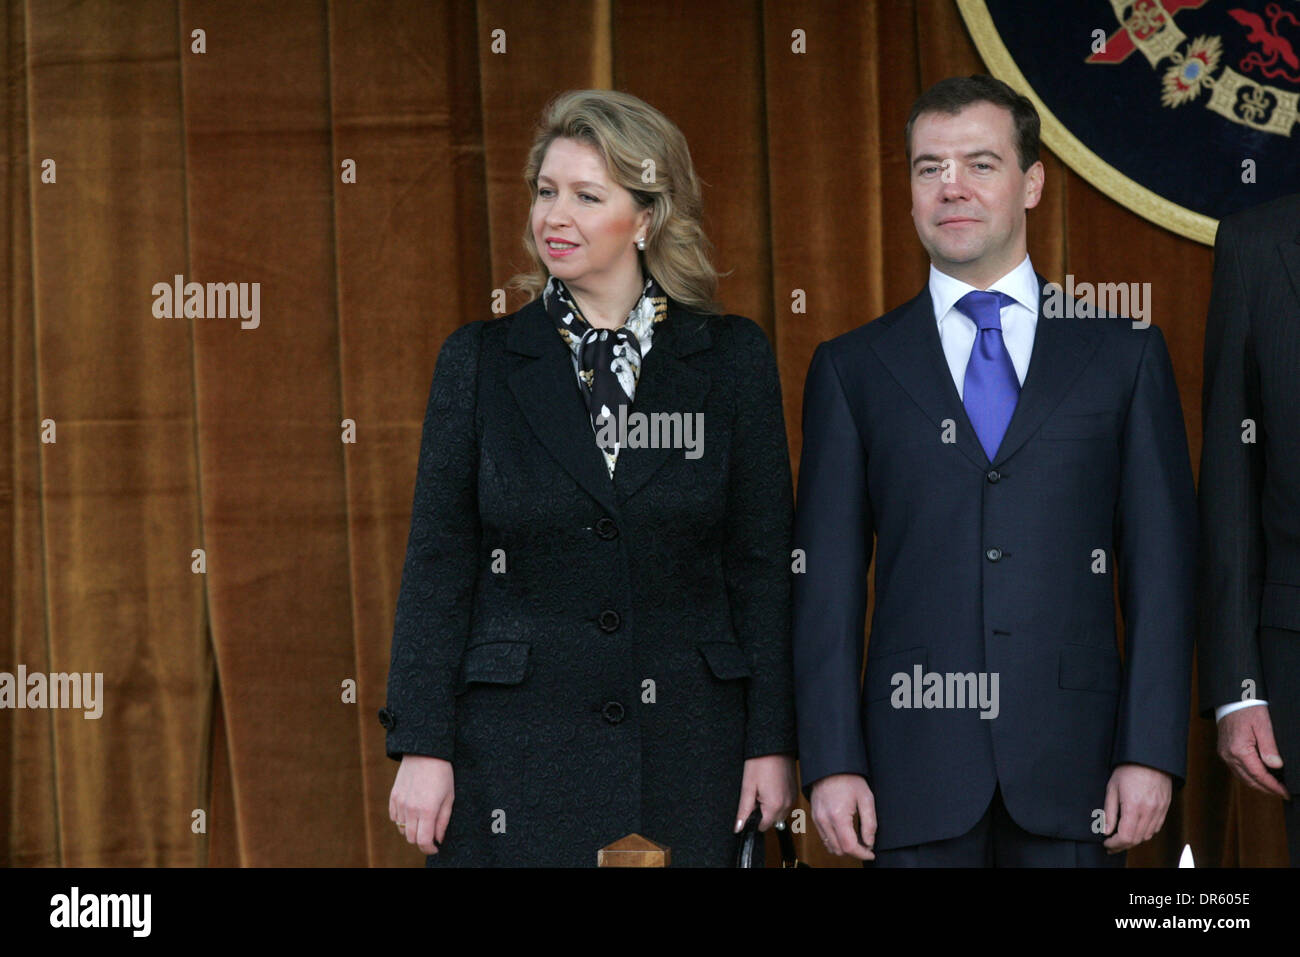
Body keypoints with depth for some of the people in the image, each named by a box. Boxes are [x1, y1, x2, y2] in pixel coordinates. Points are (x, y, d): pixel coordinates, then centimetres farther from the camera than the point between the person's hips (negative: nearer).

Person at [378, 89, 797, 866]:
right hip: (518, 748, 0)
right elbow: (438, 563, 2)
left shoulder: (732, 358, 3)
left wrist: (771, 743, -1)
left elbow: (764, 563, 4)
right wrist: (422, 746, -4)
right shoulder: (480, 360, 4)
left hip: (687, 745, 0)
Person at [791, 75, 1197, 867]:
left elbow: (1162, 563, 4)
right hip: (916, 768, 0)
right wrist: (831, 763, -3)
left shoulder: (1125, 354, 8)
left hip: (1072, 767, 0)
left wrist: (1152, 751, -4)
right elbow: (829, 580, 5)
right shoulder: (852, 370, 9)